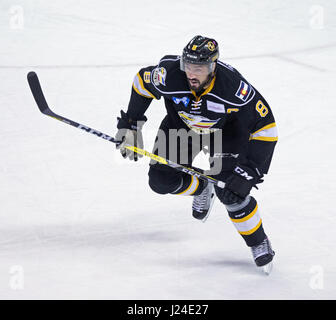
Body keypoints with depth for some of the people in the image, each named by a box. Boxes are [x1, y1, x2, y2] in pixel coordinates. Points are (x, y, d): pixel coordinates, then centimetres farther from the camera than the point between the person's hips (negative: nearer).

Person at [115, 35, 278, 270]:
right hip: (181, 124, 3)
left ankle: (259, 242, 5)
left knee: (230, 190, -18)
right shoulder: (169, 75, -34)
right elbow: (142, 83, -9)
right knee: (161, 180, -8)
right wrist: (130, 126, -7)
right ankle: (202, 188, 24)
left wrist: (251, 170, -32)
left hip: (226, 129, -3)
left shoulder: (233, 86, -39)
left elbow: (265, 125, -30)